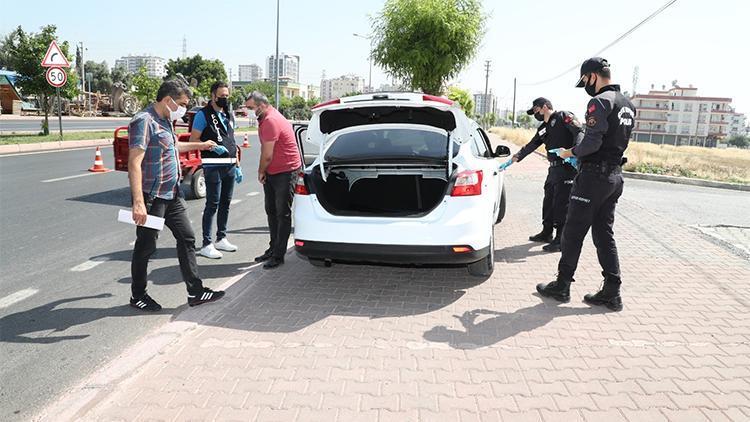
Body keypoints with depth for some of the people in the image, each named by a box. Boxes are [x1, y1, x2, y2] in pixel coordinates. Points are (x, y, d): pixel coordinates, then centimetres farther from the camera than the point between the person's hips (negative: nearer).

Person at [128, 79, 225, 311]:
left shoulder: (165, 121, 12)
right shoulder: (144, 121, -17)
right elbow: (134, 163, -25)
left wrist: (199, 145, 41)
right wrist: (138, 203, -32)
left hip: (172, 195, 9)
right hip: (152, 197, -9)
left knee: (186, 239, 8)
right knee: (145, 247, 4)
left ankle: (195, 292, 14)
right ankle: (138, 296, 22)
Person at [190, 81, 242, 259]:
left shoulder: (229, 115, 17)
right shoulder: (203, 115, -4)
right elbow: (193, 140, -8)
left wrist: (238, 166, 17)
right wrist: (213, 147, -22)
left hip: (230, 166, 7)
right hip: (213, 166, -7)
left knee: (225, 203, 12)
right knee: (212, 204, -7)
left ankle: (221, 239, 23)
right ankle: (206, 245, -2)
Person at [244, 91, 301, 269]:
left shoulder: (271, 121, -23)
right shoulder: (265, 119, 10)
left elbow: (267, 155, -20)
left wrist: (261, 172, -3)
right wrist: (262, 172, 7)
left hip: (285, 172, -10)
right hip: (271, 173, 10)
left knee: (282, 214, -2)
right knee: (271, 212, 16)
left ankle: (278, 255, 4)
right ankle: (273, 248, 28)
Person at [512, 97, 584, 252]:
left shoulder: (563, 117, -5)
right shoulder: (543, 129, 20)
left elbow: (579, 132, -16)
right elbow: (532, 145, 26)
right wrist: (518, 156, 18)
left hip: (568, 167, -9)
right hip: (554, 168, 9)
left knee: (561, 204, -6)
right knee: (548, 201, 16)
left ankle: (561, 241, 1)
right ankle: (546, 233, 31)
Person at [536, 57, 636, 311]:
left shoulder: (600, 102, -14)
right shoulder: (627, 105, 15)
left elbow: (592, 141, -22)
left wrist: (572, 152, -4)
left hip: (594, 175, -9)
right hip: (614, 176, 9)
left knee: (573, 233, 1)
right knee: (604, 234, 12)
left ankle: (562, 286, 10)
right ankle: (611, 293, 13)